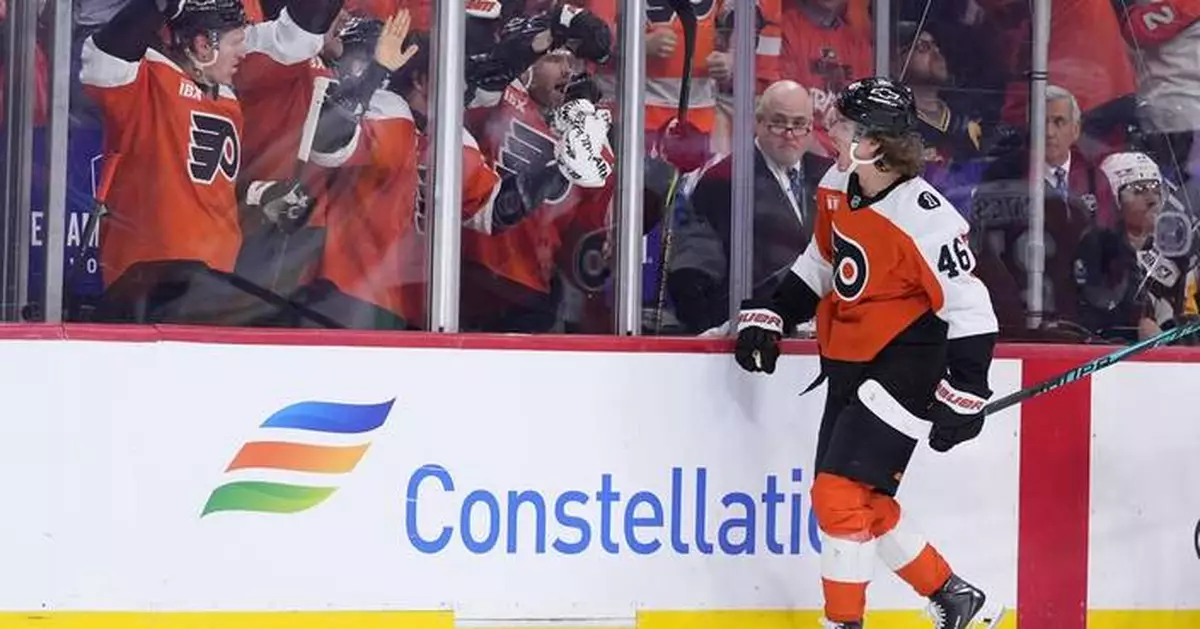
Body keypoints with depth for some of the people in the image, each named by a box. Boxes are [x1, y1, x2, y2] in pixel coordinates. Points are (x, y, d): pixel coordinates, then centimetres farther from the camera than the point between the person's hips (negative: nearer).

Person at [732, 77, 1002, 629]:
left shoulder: (926, 220, -23)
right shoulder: (838, 189, 0)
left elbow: (970, 309, -17)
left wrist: (962, 398, -16)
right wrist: (768, 318, 13)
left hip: (901, 370, -8)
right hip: (846, 365, 9)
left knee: (841, 495, -15)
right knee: (864, 506, 12)